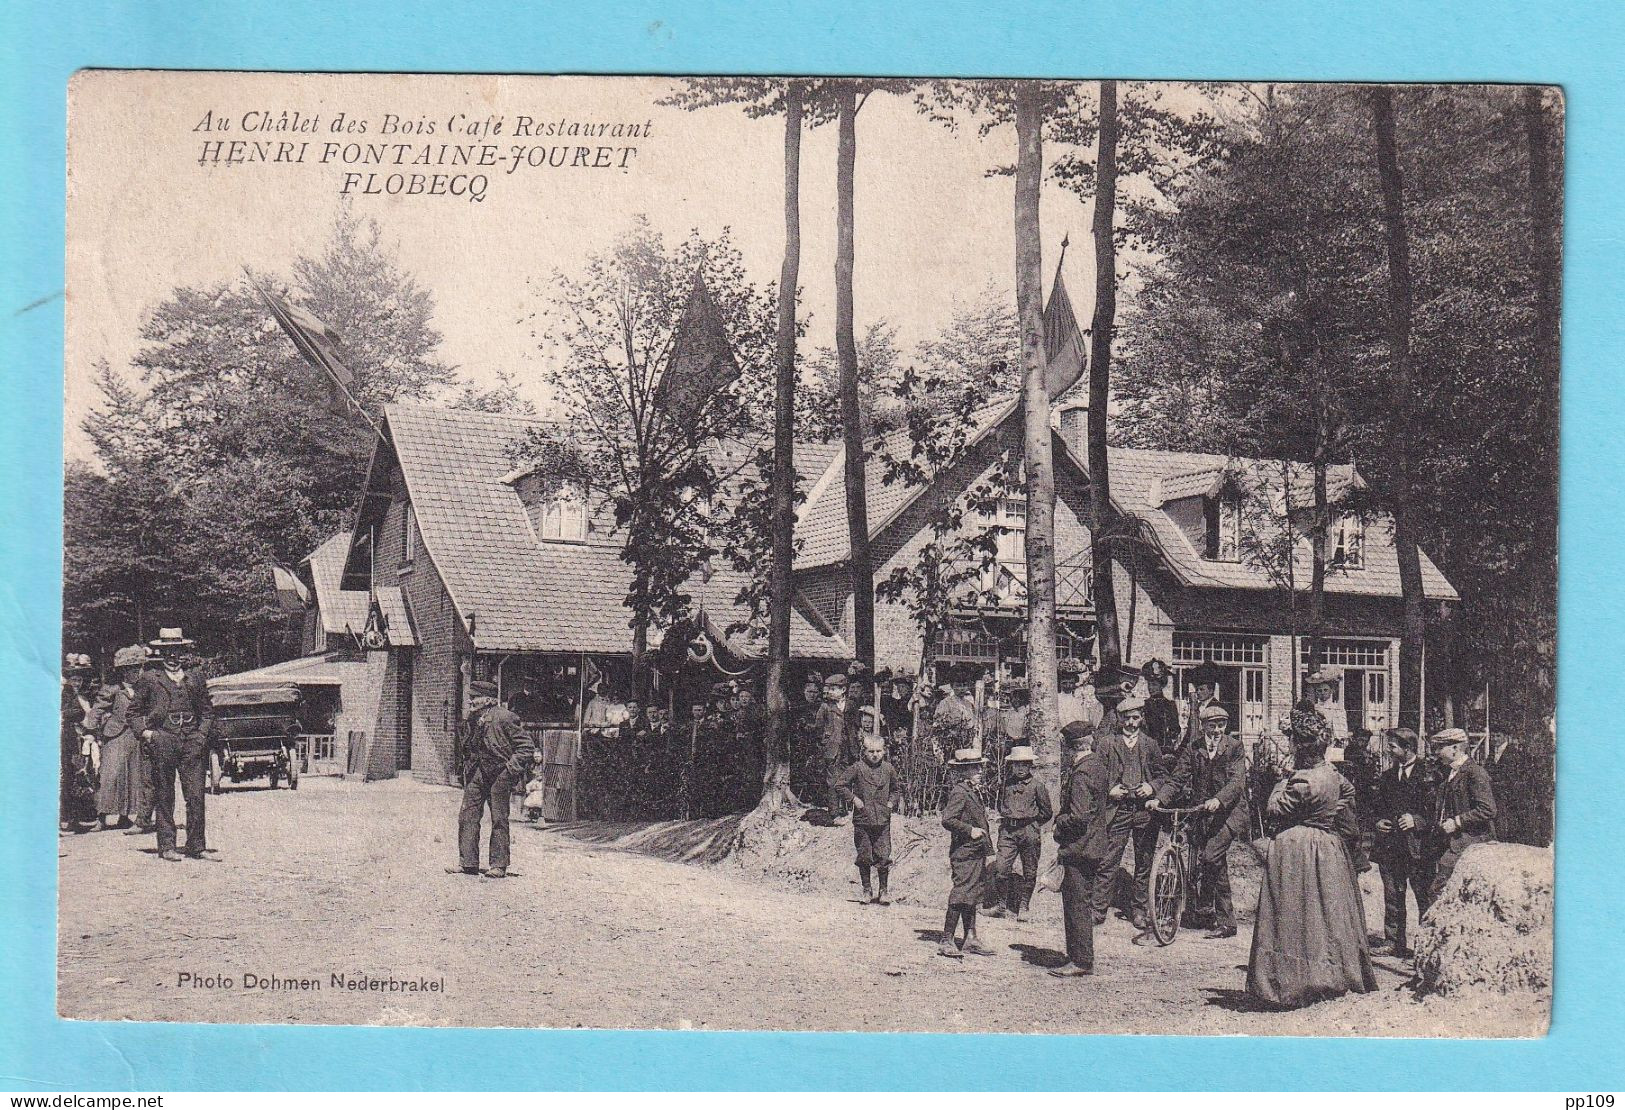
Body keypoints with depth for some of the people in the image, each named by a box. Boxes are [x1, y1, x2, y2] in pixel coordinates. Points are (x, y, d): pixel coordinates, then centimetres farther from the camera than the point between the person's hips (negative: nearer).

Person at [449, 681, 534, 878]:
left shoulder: (506, 718, -12)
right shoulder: (476, 718, 9)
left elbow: (527, 748, -11)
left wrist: (510, 768, -16)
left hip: (499, 774, -7)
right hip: (477, 773, 7)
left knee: (499, 819, -1)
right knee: (467, 815, 2)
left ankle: (499, 865, 6)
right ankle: (467, 862, 7)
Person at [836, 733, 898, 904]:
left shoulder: (888, 768, 4)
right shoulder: (858, 768, -6)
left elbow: (895, 788, 22)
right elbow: (839, 784, 0)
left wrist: (890, 802, 8)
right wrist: (853, 799, -6)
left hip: (882, 821, 2)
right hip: (862, 821, -2)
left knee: (883, 857, -2)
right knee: (864, 858, 5)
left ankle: (883, 892, 10)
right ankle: (867, 890, 20)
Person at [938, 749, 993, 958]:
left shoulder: (974, 791, 16)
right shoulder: (959, 792, -14)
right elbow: (947, 820, -22)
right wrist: (970, 830, -22)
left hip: (976, 854, 10)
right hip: (965, 853, -10)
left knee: (972, 895, 13)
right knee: (961, 895, -10)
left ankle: (970, 940, 19)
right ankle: (946, 942, -8)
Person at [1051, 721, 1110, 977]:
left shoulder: (1081, 773, -20)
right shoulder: (1098, 764, 10)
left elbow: (1079, 817, -25)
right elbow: (1107, 804, 20)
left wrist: (1059, 820, -8)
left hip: (1078, 848, -10)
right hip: (1093, 845, 10)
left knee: (1077, 905, -3)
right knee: (1082, 904, 15)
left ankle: (1081, 961, 1)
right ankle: (1081, 958, 21)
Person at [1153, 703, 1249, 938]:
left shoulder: (1234, 747, 0)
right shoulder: (1192, 750, 9)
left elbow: (1237, 781, -12)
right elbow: (1177, 779, 4)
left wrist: (1218, 800, -29)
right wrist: (1159, 799, -13)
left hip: (1228, 811, -4)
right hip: (1202, 813, 4)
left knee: (1210, 856, -22)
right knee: (1218, 866, 7)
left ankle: (1204, 904, -7)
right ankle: (1226, 921, 17)